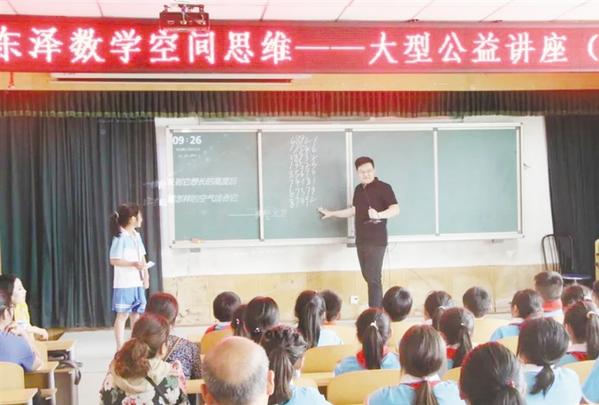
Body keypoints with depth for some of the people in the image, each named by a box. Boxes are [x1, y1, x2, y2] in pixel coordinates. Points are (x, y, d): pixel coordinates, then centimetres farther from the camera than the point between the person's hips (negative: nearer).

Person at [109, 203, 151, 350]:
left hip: (137, 282, 8)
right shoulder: (120, 237, -12)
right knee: (122, 315, -2)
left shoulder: (136, 235, 11)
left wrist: (145, 272, 0)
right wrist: (134, 264, -22)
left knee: (136, 314, 12)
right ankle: (120, 349, 4)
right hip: (124, 284, -8)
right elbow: (114, 260, -15)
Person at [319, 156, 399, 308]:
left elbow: (395, 209, -21)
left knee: (373, 278, -10)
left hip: (376, 240, -7)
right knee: (367, 276, 12)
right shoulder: (358, 189, 13)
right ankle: (380, 309, 24)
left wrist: (378, 215, -38)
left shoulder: (383, 188, -10)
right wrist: (332, 214, 24)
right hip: (361, 240, 8)